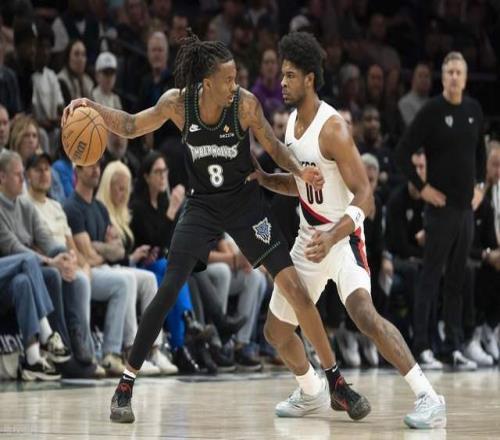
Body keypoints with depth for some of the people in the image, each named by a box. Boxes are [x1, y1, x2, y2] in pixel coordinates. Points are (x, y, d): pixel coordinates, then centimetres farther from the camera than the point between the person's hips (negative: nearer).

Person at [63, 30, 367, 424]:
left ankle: (336, 381, 4)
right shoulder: (178, 102, -14)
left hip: (246, 203, -1)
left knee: (296, 288, -7)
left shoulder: (245, 103, -18)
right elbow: (131, 127, -1)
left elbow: (273, 147, -5)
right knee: (166, 295, -10)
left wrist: (301, 171, -24)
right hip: (202, 206, 1)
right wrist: (92, 107, -16)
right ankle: (125, 387, 3)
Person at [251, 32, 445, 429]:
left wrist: (333, 236, -41)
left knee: (363, 311, -32)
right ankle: (309, 393, 41)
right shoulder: (293, 121, 6)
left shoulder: (332, 128, -21)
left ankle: (429, 398, -30)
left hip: (342, 236, -9)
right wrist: (262, 179, 3)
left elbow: (365, 196, -25)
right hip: (309, 237, 9)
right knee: (276, 330, 14)